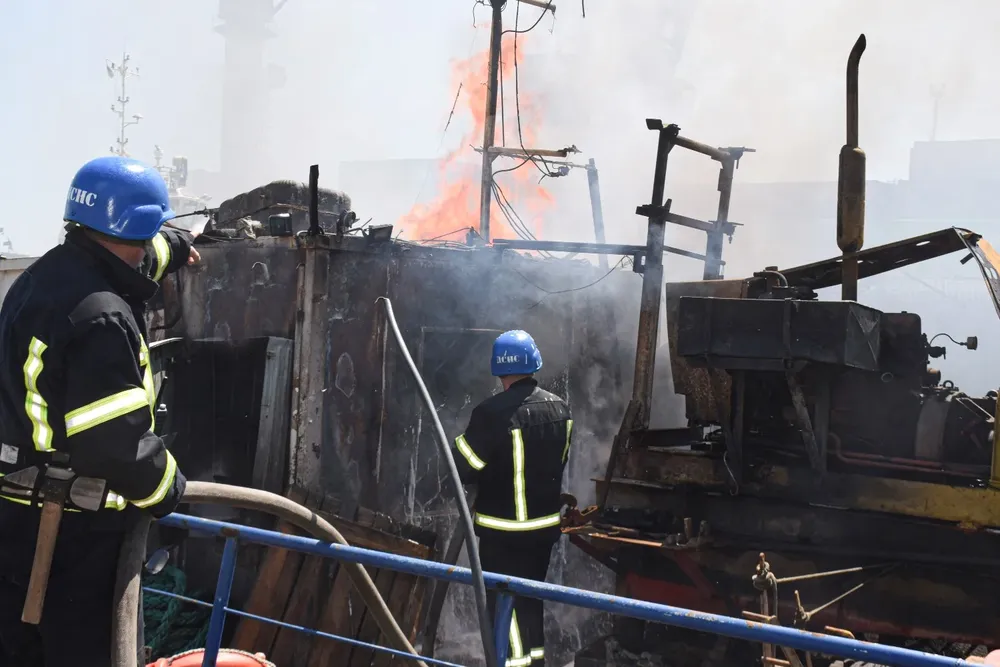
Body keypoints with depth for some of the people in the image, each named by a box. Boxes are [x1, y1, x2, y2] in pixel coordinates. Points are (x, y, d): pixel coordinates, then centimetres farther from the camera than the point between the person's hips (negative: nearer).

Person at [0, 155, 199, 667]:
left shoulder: (42, 275, 6)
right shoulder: (101, 317, -25)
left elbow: (126, 258, 29)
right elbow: (117, 442, -28)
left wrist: (172, 247, 45)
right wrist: (166, 487, -10)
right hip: (76, 529, -9)